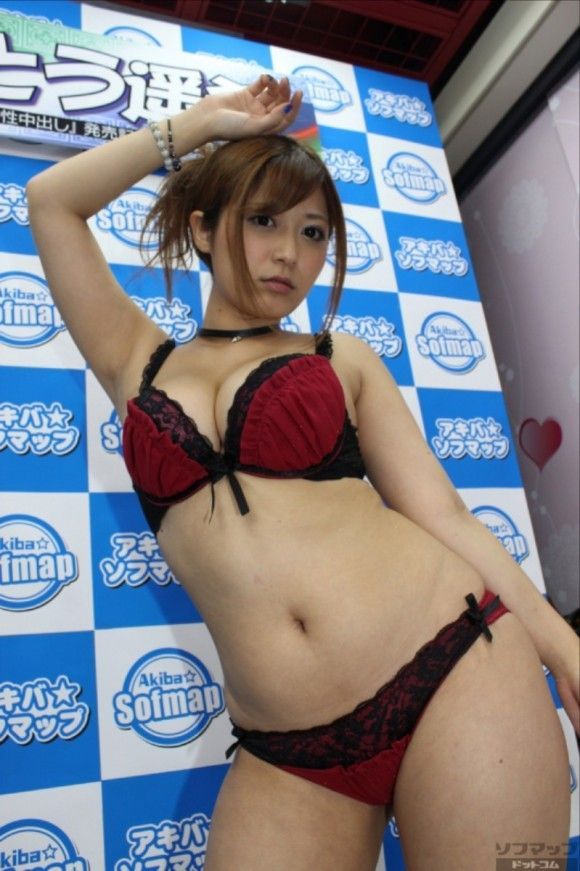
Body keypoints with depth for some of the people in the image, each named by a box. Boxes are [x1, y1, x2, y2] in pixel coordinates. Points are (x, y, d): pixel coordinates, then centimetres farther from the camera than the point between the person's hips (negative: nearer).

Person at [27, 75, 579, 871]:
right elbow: (51, 200, 12)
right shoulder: (139, 365, 13)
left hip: (456, 671, 0)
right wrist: (199, 124, 16)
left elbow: (442, 515, 4)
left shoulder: (342, 358, 10)